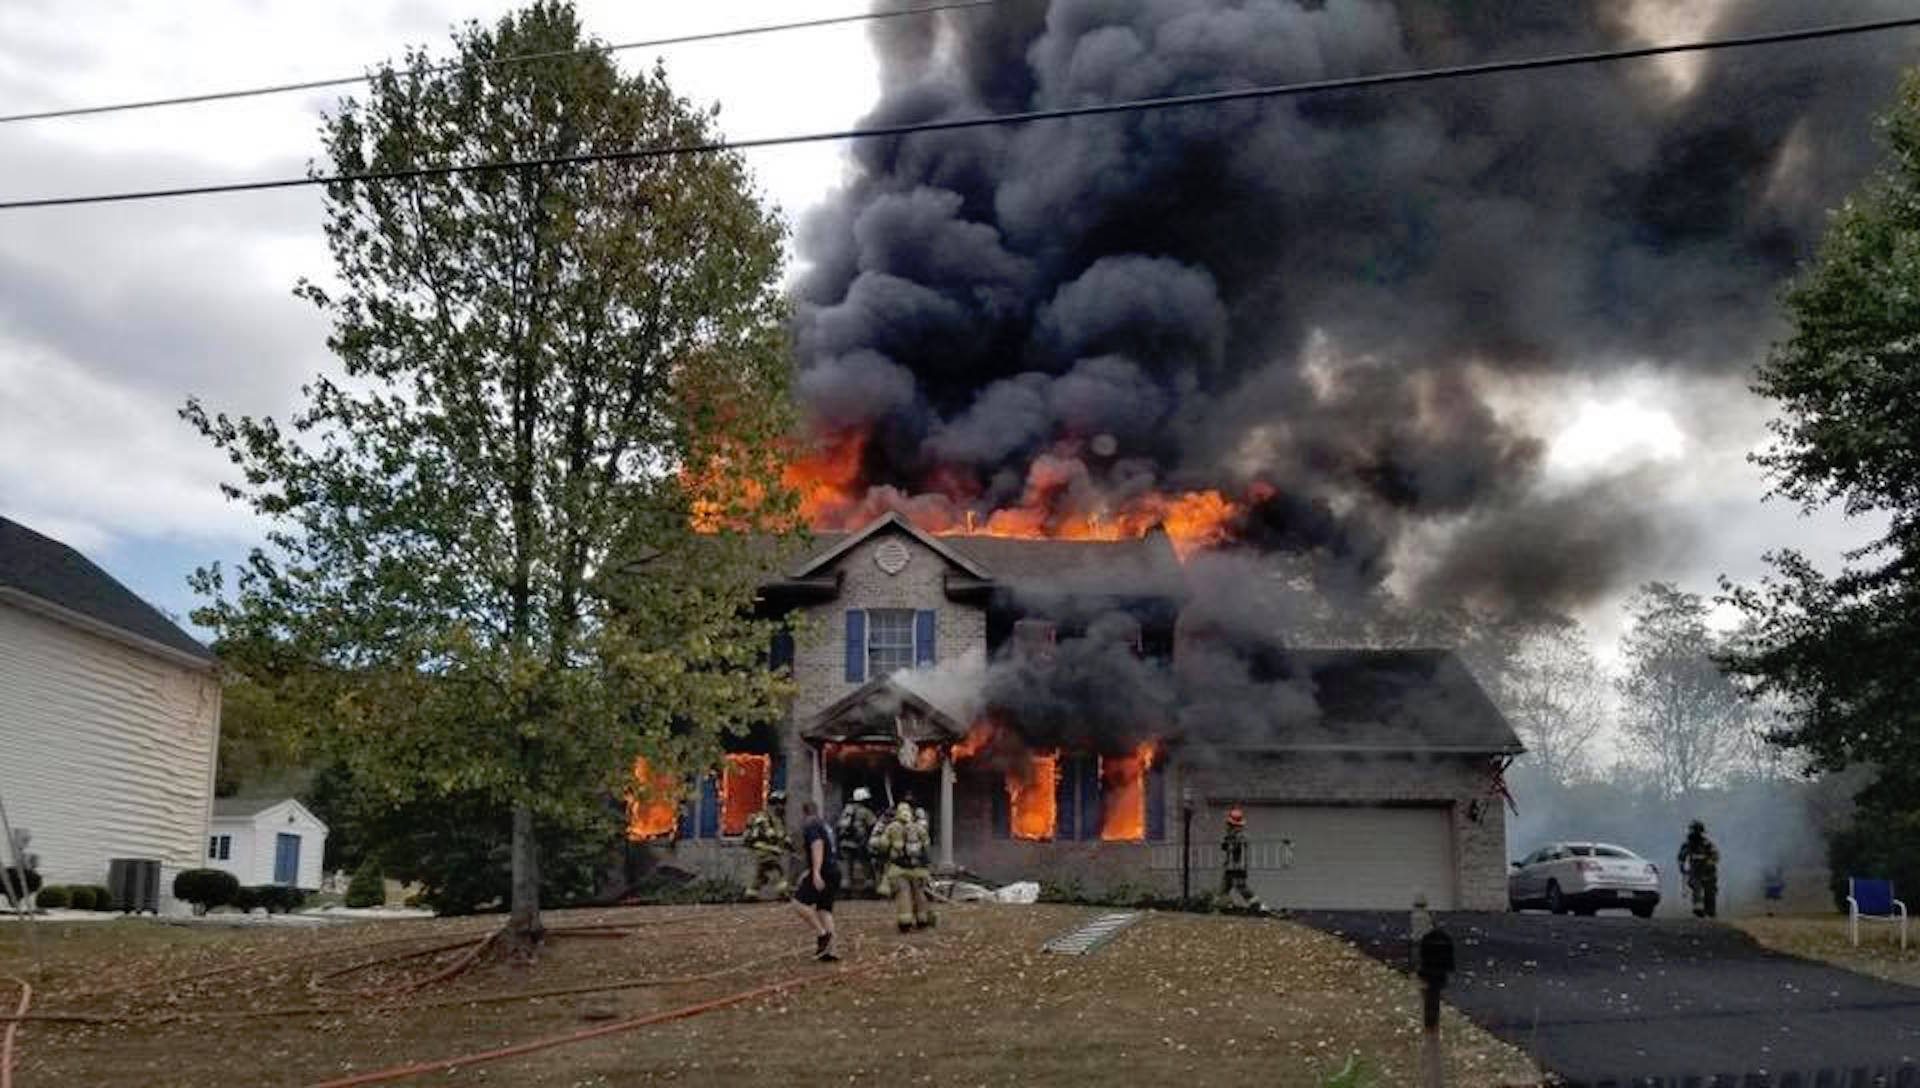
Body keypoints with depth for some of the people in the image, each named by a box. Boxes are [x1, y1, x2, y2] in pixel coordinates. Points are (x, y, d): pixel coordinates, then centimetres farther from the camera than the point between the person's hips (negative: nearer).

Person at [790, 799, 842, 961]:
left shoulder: (811, 827, -6)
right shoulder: (825, 826, 23)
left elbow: (817, 847, -22)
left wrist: (816, 873, -31)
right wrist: (808, 872, 42)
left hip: (822, 873, -9)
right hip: (833, 872, 9)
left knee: (799, 901, -7)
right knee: (824, 909, 9)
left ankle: (822, 933, -11)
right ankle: (831, 950, 4)